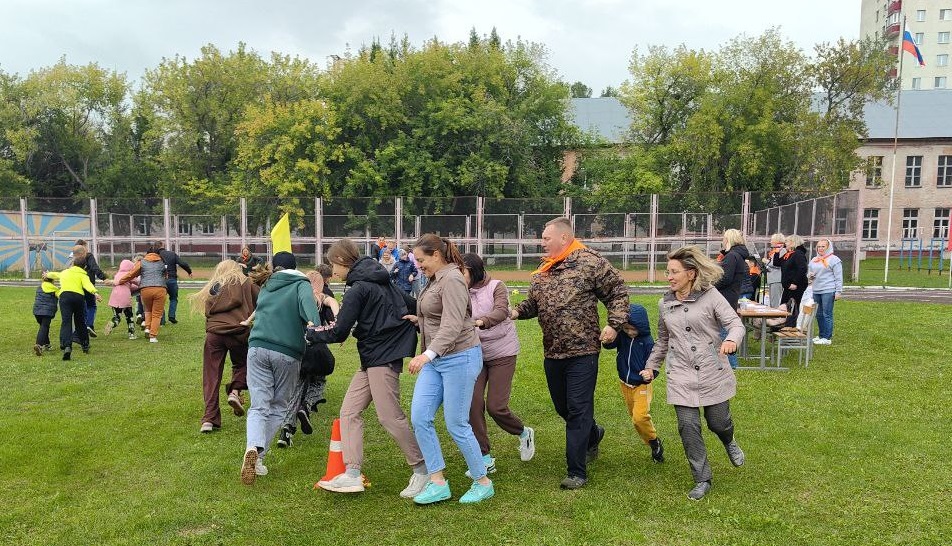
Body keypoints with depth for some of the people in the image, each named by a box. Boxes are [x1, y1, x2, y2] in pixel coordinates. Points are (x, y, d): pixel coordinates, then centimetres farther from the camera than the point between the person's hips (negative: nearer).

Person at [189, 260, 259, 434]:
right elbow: (261, 302, 11)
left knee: (211, 376, 6)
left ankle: (210, 418, 1)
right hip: (239, 331, -2)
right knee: (241, 364, 22)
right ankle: (235, 391, -4)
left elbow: (207, 311, 18)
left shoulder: (212, 287, 23)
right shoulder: (245, 282, 15)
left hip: (213, 333, 2)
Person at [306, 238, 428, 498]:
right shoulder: (380, 282, 14)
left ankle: (421, 471, 9)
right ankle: (352, 475, 5)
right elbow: (413, 305, 14)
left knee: (390, 417, -5)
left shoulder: (357, 290, -14)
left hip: (382, 358, -10)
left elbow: (338, 333, -12)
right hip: (371, 359, 10)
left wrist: (310, 334, 3)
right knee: (349, 412, 6)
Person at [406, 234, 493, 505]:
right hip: (435, 360, 9)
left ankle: (483, 483, 18)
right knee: (419, 418, 1)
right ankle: (438, 483, 11)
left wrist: (427, 355, -35)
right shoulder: (435, 280, 13)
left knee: (456, 425, -1)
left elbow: (452, 326, -27)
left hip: (459, 358, -9)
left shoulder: (452, 280, -16)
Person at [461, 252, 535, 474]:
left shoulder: (496, 287, -11)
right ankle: (485, 459, 9)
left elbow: (501, 311, -29)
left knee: (495, 406, -6)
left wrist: (480, 322, -49)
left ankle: (524, 433, 27)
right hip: (475, 354, 4)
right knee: (473, 403, -6)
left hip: (502, 353, -4)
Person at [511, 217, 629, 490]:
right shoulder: (542, 271, 11)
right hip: (552, 353, 7)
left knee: (578, 411, -3)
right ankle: (593, 435, 48)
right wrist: (517, 311, -3)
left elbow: (618, 292, -4)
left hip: (582, 352, -7)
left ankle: (577, 472, 8)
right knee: (562, 407, 19)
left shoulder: (590, 262, -9)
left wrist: (614, 325, -13)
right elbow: (533, 302, 17)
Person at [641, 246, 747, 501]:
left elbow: (736, 323, -11)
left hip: (713, 373, -2)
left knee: (718, 422, 9)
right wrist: (651, 366, 21)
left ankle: (729, 442, 48)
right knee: (688, 427, -3)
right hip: (681, 377, 3)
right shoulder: (664, 304, 7)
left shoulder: (710, 296, -7)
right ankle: (702, 480, 14)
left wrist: (731, 340, -33)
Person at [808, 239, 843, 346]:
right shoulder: (814, 260, 17)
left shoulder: (834, 260, -3)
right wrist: (810, 276, 4)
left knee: (827, 314, -6)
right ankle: (821, 335, 21)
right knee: (819, 314, 11)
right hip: (816, 291, 7)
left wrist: (838, 291, -11)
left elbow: (838, 277, -6)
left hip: (828, 291, -7)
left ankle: (827, 338, -2)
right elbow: (811, 273, 29)